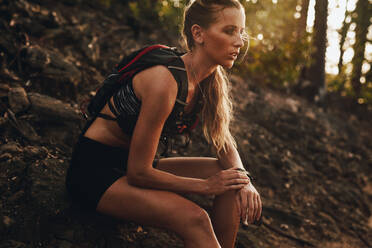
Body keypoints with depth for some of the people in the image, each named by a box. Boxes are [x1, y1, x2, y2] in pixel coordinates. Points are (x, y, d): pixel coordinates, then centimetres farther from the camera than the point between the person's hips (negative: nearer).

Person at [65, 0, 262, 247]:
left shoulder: (210, 82, -3)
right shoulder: (165, 81, -28)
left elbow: (225, 144, 7)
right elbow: (138, 173, -25)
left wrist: (242, 177, -14)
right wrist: (205, 185, -16)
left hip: (134, 164, 8)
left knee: (231, 178, -5)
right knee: (194, 219, -29)